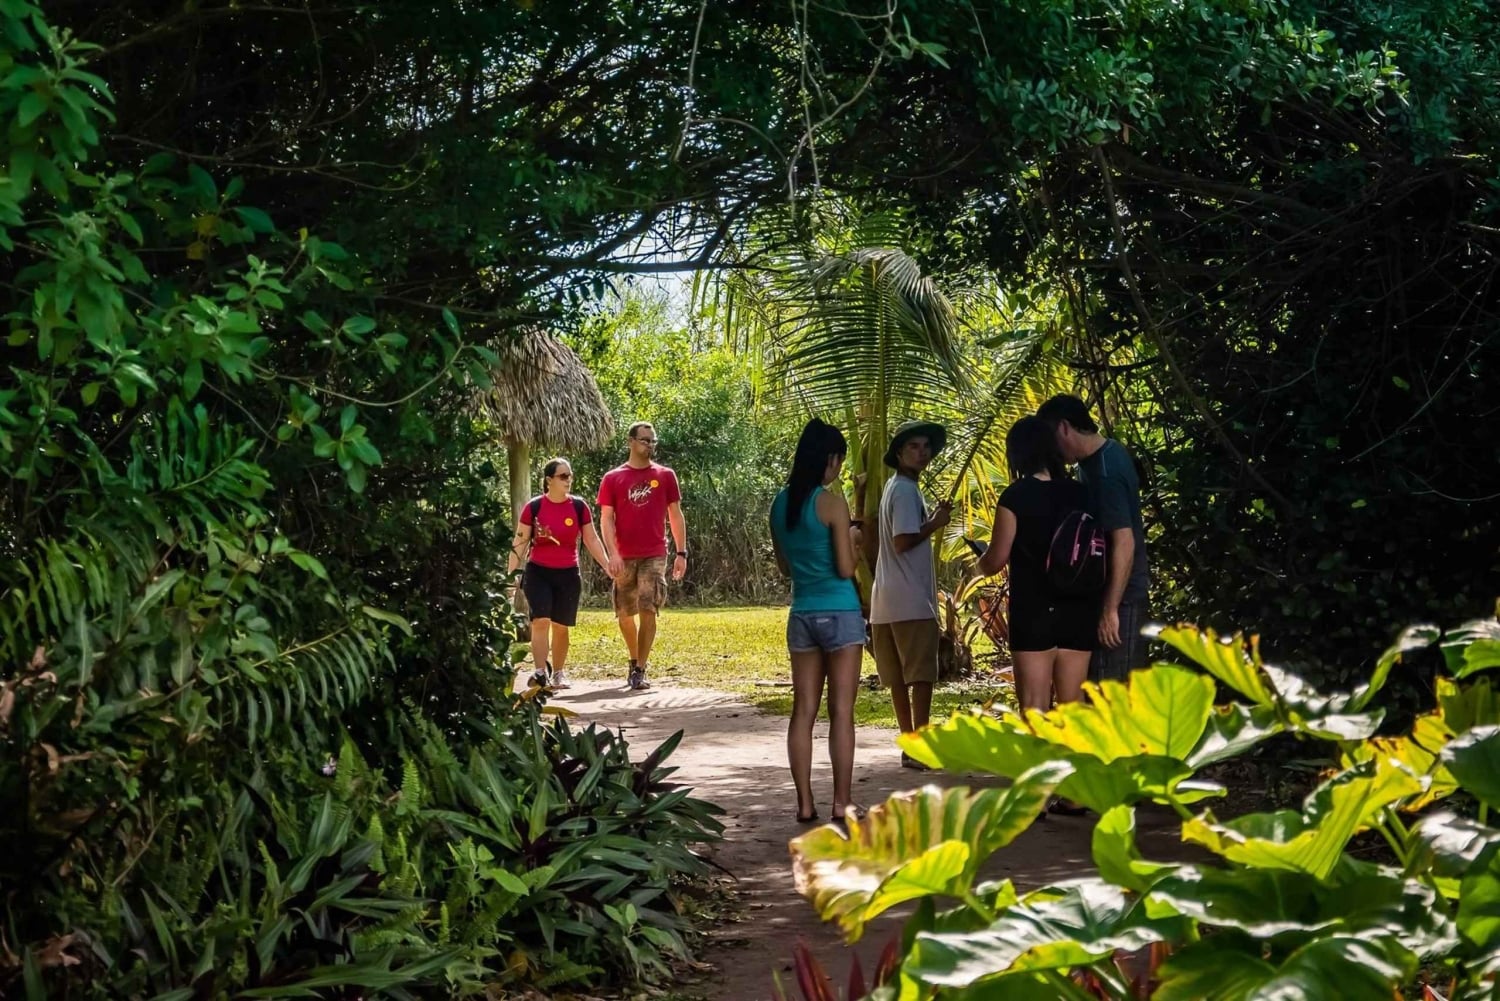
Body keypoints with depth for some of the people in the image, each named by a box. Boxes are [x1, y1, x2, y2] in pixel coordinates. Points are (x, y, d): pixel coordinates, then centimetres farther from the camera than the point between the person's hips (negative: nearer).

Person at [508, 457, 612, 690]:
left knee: (561, 625, 7)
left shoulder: (579, 506, 1)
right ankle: (540, 671, -18)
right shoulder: (534, 507, -4)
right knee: (541, 620, -15)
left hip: (568, 575, 2)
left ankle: (557, 675, 19)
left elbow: (591, 539, 7)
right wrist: (511, 574, -6)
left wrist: (608, 566, -1)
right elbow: (520, 543, -1)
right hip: (538, 573, -2)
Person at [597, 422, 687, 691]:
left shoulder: (665, 476, 5)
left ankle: (640, 671, -9)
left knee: (648, 610, -12)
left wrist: (681, 553, 3)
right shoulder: (612, 479, 2)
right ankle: (635, 660, 31)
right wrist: (613, 554, -12)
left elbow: (676, 516, 8)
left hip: (654, 556, -1)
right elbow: (606, 519, -1)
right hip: (624, 557, 1)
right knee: (625, 614, 8)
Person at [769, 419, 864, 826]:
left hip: (802, 614, 6)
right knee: (841, 712, -1)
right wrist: (852, 536, 4)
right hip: (839, 613, -6)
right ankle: (841, 805, 0)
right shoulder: (831, 502, -12)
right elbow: (846, 568, -13)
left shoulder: (780, 503, 7)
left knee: (803, 711, 7)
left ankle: (805, 804, 7)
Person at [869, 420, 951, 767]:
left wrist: (932, 518, 11)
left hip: (889, 601, 10)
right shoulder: (906, 491, -12)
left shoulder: (896, 488, 19)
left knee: (900, 677, 10)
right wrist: (935, 524, -9)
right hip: (911, 599, -10)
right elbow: (903, 542, -20)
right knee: (921, 675, -8)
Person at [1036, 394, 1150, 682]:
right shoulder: (1107, 454, 9)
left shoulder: (1105, 472, -22)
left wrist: (1111, 609, -25)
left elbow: (1124, 543, -26)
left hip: (1119, 596, -10)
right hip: (1105, 591, 10)